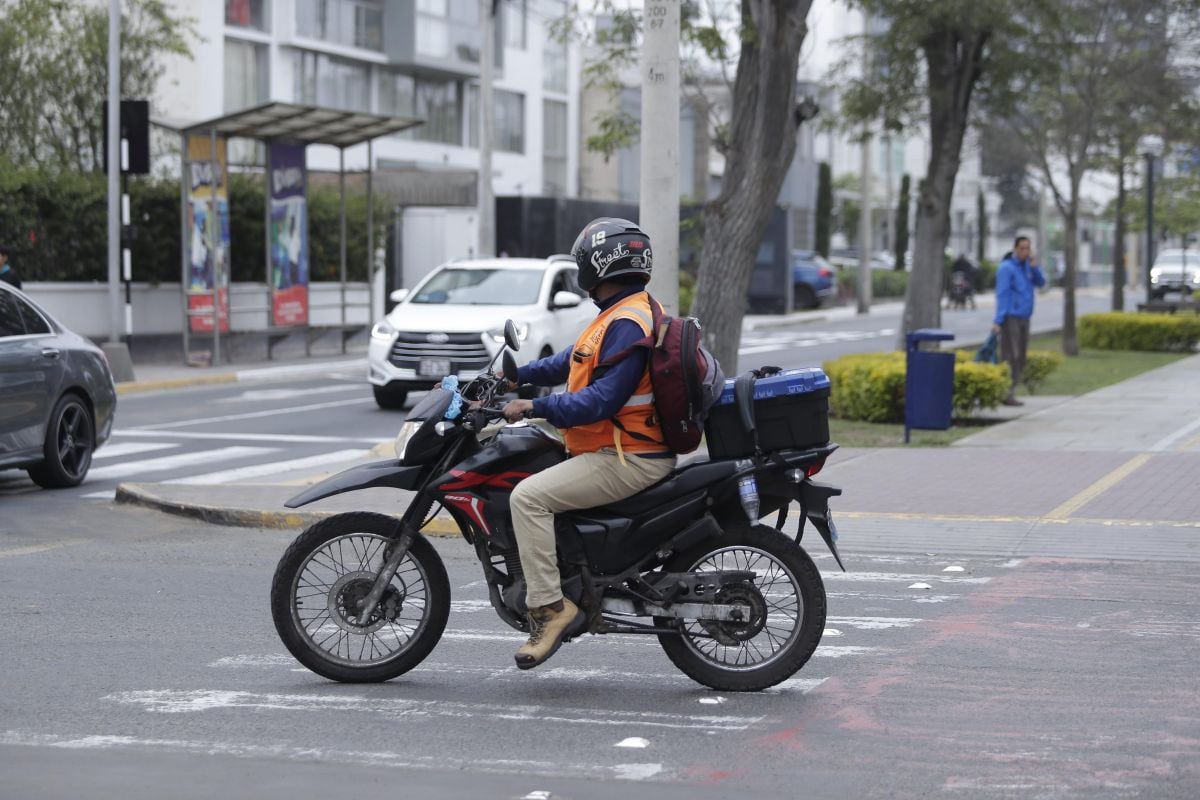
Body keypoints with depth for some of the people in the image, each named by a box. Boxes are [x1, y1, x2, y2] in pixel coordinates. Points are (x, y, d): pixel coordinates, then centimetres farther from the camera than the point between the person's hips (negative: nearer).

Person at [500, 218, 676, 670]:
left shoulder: (627, 323, -18)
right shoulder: (625, 312, 16)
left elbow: (603, 399, -27)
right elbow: (573, 361, 26)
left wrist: (535, 407, -24)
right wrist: (516, 376, 23)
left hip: (627, 459, -11)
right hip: (629, 451, 11)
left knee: (528, 496, -21)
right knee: (531, 481, 24)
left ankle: (549, 607, -21)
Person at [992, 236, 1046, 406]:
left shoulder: (1026, 265, 14)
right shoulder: (1007, 268, -8)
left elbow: (1041, 282, 10)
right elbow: (1001, 294, -14)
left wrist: (1034, 267, -8)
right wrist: (997, 321, -19)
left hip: (1024, 318, 8)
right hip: (1010, 318, -8)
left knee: (1020, 359, 6)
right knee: (1010, 357, -11)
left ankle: (1011, 392, 10)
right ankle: (1006, 394, -12)